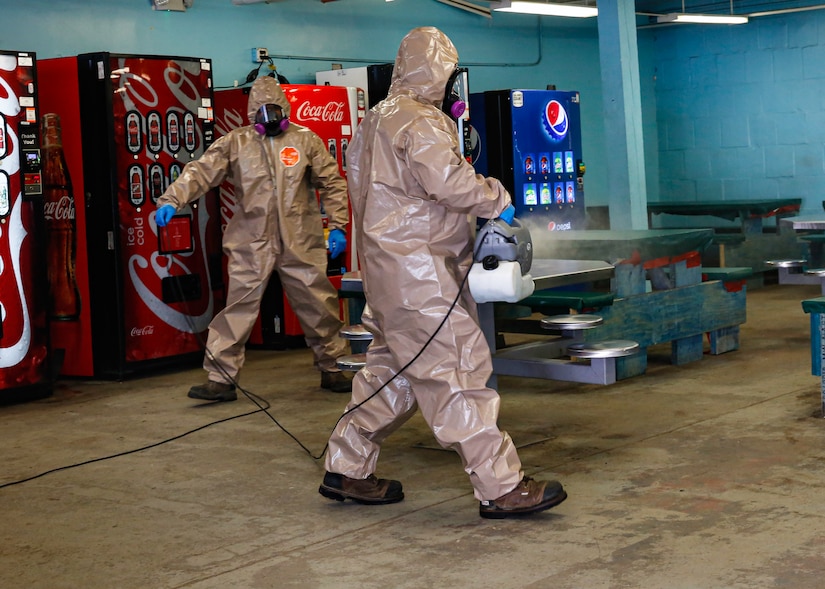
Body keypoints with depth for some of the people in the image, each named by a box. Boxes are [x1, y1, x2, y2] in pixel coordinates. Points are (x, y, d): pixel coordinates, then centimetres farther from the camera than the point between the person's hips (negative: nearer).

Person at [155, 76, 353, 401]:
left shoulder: (306, 140, 3)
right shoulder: (235, 143, 1)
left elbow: (332, 183, 7)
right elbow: (201, 172, -5)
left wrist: (338, 226, 1)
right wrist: (171, 200, -21)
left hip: (301, 243, 1)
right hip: (251, 243, -1)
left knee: (318, 305, 9)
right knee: (238, 309, -4)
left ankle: (332, 369, 26)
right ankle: (221, 378, 3)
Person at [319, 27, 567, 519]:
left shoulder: (379, 118, 19)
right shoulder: (421, 122, -14)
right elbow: (451, 182, -25)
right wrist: (498, 200, -9)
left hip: (388, 265, 11)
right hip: (417, 271, -11)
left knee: (394, 370, 17)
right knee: (457, 371, -10)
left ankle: (346, 470, 24)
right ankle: (501, 487, -8)